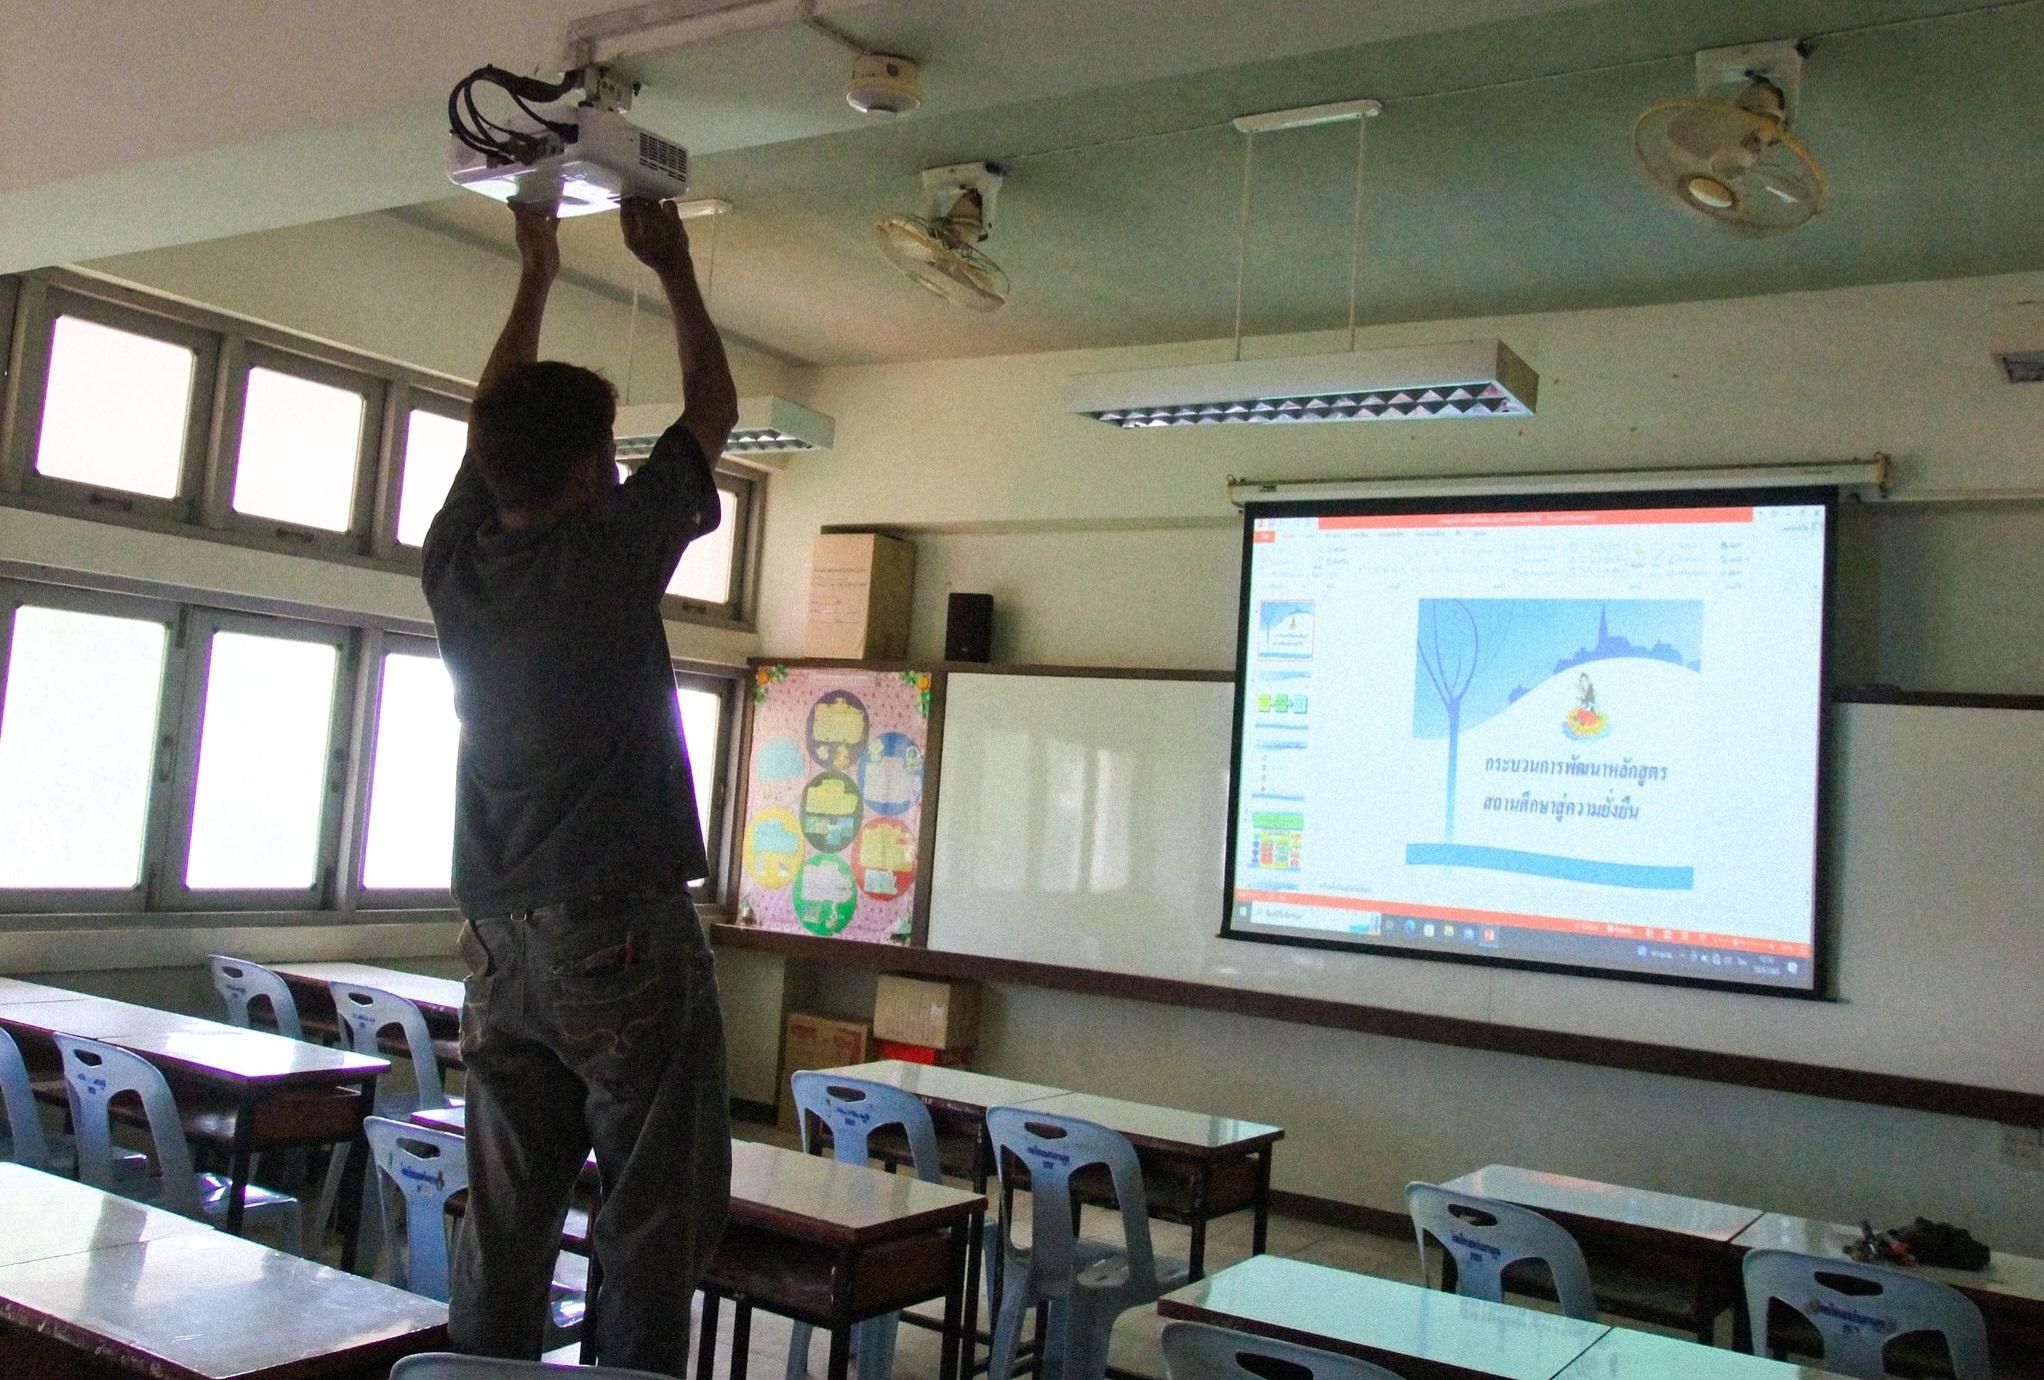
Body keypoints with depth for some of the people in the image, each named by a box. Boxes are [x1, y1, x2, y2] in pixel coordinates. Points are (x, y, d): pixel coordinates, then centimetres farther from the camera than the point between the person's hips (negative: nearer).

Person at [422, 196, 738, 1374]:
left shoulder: (457, 557, 5)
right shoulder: (608, 549, -9)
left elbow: (494, 431, 24)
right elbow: (715, 409, 5)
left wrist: (536, 278, 31)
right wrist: (674, 269, 18)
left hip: (500, 944, 7)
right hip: (622, 935, -6)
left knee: (504, 1230, 12)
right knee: (651, 1229, 0)